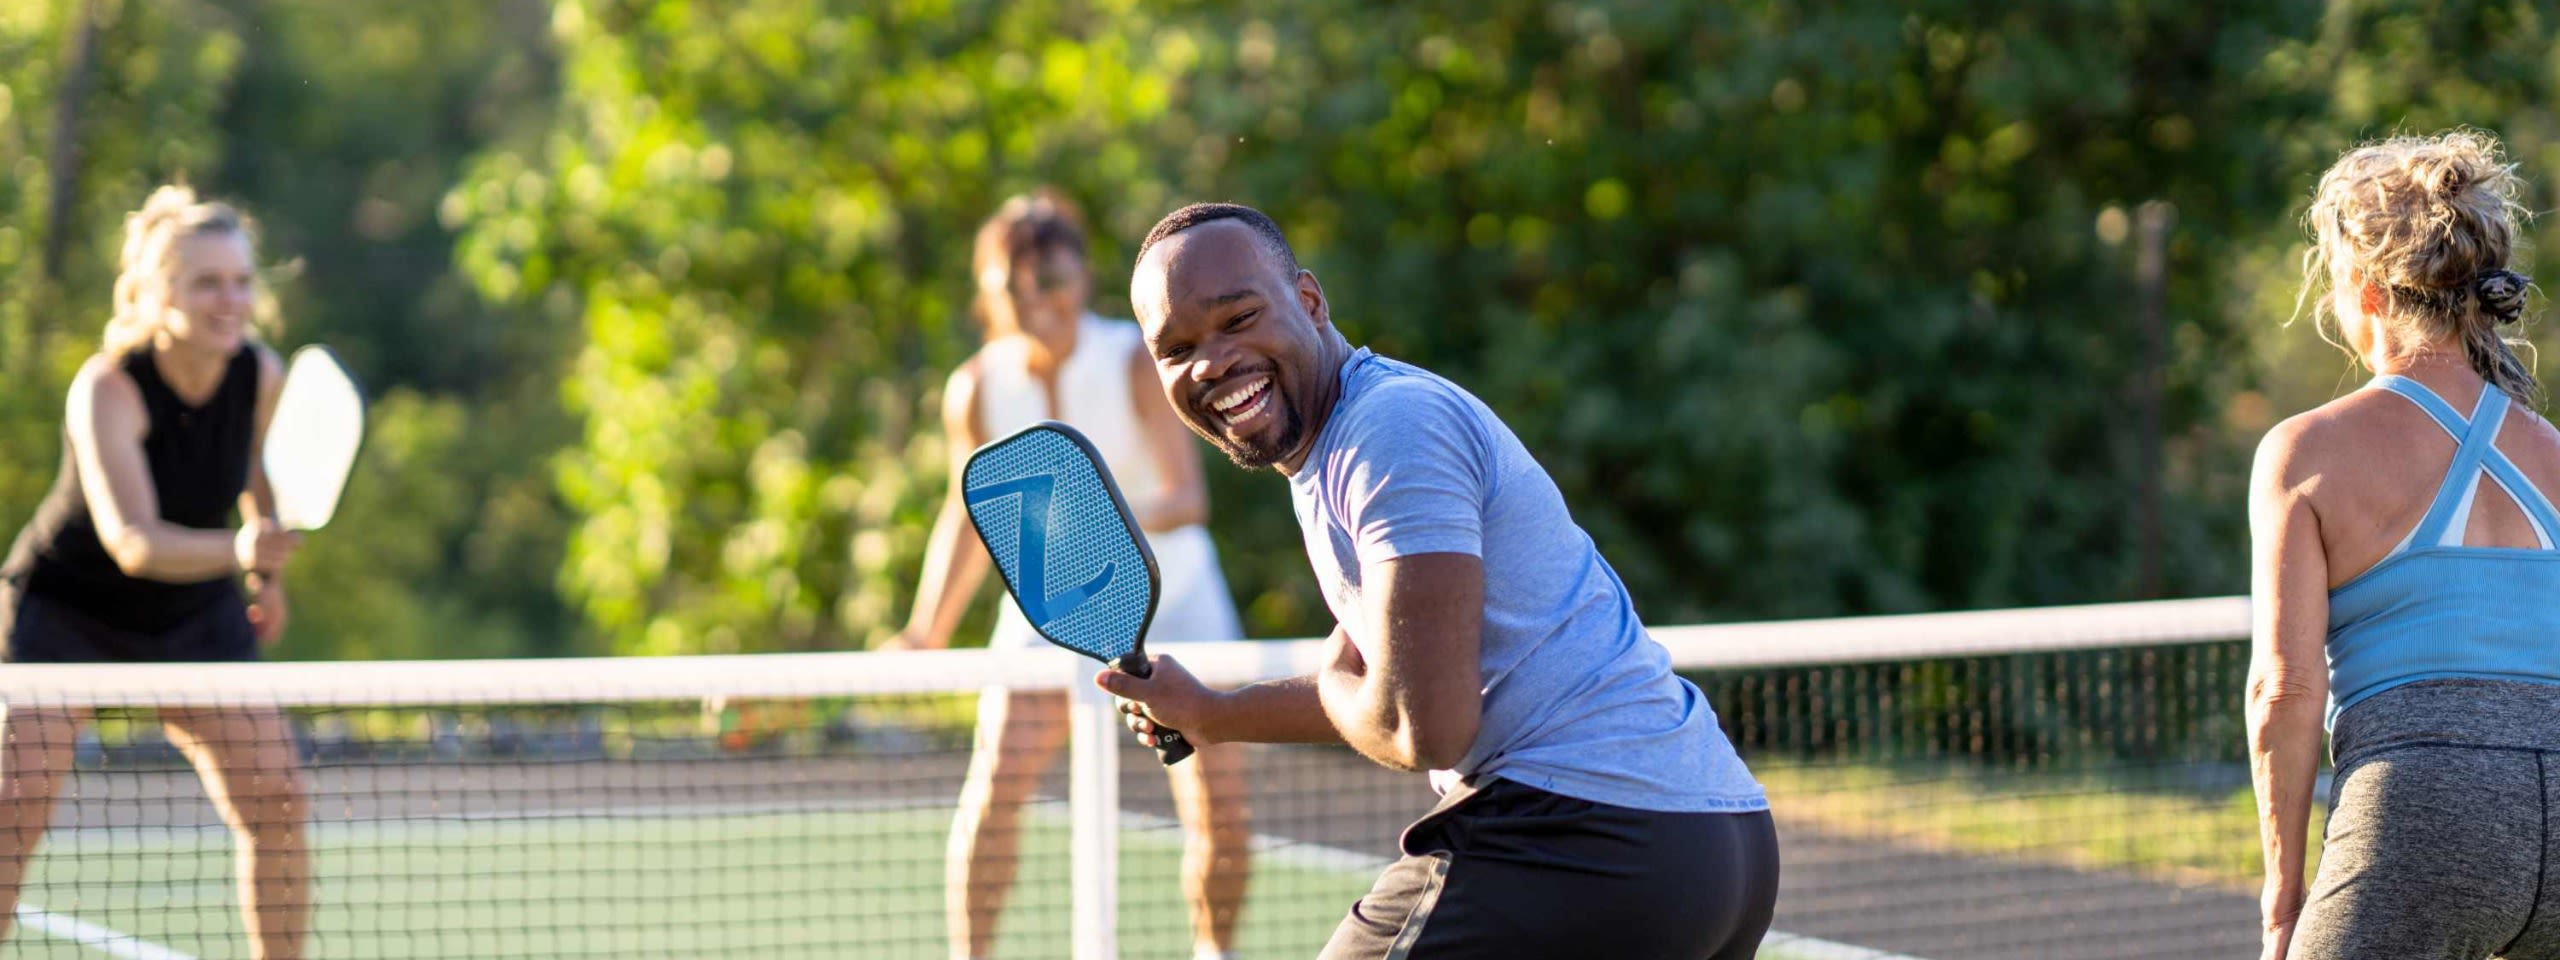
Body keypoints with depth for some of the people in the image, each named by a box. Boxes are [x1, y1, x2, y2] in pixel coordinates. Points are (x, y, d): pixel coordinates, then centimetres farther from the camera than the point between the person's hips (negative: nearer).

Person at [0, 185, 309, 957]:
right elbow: (132, 541, -42)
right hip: (66, 606, -4)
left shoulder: (261, 377, -14)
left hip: (196, 617, 4)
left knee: (275, 797, -8)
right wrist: (238, 548, -58)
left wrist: (269, 574, 14)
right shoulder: (107, 389, -29)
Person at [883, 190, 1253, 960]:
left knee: (1220, 803, -8)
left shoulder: (1138, 364, -19)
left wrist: (1125, 517, -47)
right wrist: (928, 630, -1)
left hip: (1168, 591, -1)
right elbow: (972, 513, 3)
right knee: (998, 780, -18)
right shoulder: (977, 389, -11)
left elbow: (1188, 496, -27)